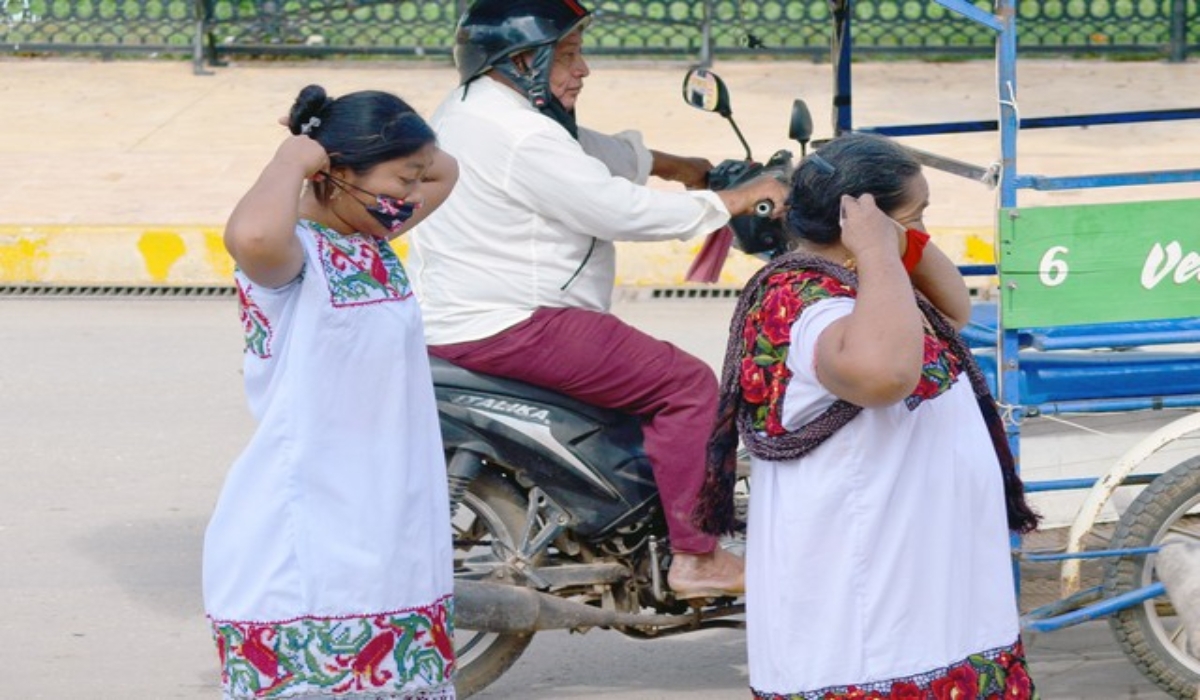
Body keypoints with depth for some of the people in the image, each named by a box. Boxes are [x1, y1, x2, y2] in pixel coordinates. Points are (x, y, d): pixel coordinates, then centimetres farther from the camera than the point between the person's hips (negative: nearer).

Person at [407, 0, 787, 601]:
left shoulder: (473, 106, 13)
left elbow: (595, 153, 24)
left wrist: (677, 166, 22)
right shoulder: (519, 137, -21)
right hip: (506, 327, -12)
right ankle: (694, 558, -11)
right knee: (688, 386, -11)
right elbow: (622, 210, -22)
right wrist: (732, 201, -14)